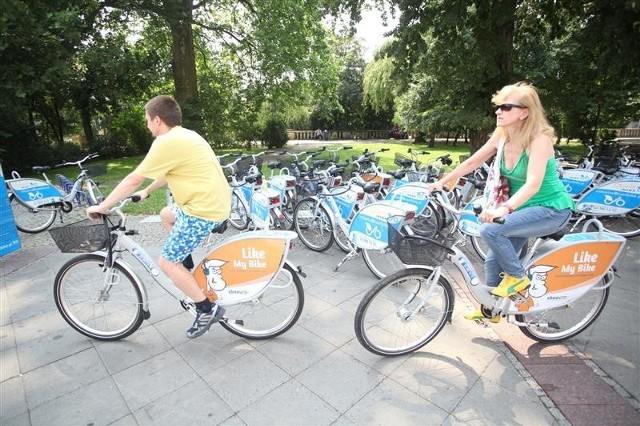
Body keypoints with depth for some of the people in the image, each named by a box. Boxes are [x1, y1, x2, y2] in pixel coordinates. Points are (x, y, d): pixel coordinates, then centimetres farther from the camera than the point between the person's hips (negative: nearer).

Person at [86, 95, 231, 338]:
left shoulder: (167, 142, -13)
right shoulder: (185, 136, 17)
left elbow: (133, 180, -8)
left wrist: (101, 207, 4)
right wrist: (146, 192, 39)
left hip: (204, 209, -10)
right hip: (216, 202, 10)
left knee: (167, 263, 2)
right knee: (166, 215, 31)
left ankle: (208, 310, 7)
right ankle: (187, 268, 34)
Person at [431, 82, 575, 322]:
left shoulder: (539, 139, -22)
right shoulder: (502, 135, -4)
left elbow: (533, 183, -35)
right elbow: (473, 162, 4)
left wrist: (504, 209, -50)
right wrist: (442, 182, 2)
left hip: (552, 210, -7)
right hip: (523, 208, 7)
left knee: (490, 230, -29)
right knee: (493, 260, 7)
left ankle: (517, 277, -3)